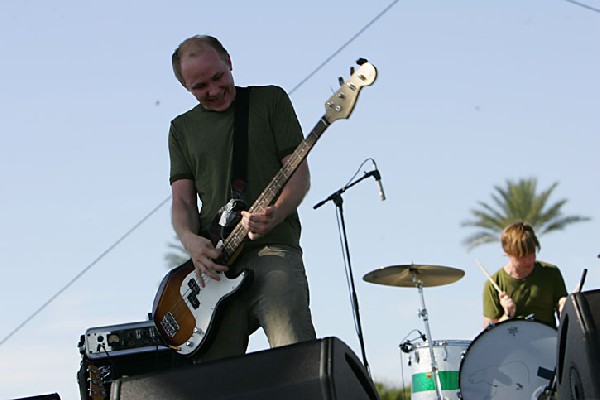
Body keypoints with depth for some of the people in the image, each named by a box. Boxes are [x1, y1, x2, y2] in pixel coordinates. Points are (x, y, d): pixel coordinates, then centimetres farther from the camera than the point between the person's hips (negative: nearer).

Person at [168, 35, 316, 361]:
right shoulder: (182, 129, 19)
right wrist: (191, 240, -9)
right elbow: (182, 200, 13)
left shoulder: (270, 101, 10)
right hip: (213, 264, 4)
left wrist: (275, 215, -17)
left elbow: (299, 172, 3)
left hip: (273, 250, -3)